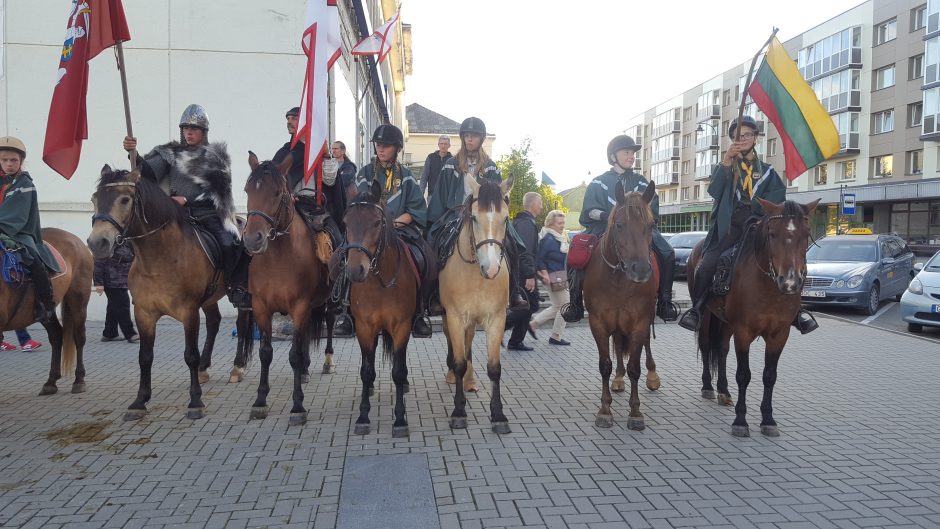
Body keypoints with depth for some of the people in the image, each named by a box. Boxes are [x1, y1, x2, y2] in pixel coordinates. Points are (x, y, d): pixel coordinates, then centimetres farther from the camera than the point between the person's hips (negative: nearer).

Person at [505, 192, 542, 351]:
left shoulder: (519, 221, 18)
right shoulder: (527, 223, -15)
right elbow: (526, 252, -24)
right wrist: (530, 275, -25)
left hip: (516, 272, 11)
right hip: (523, 273, -10)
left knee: (526, 305, 13)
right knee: (531, 305, -6)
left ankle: (515, 342, 16)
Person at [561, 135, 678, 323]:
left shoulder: (642, 183, 17)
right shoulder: (598, 183, 10)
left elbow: (652, 212, 10)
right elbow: (589, 211, 1)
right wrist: (604, 215, -19)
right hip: (603, 230, -1)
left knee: (667, 253, -22)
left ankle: (665, 301, -9)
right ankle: (575, 301, -12)